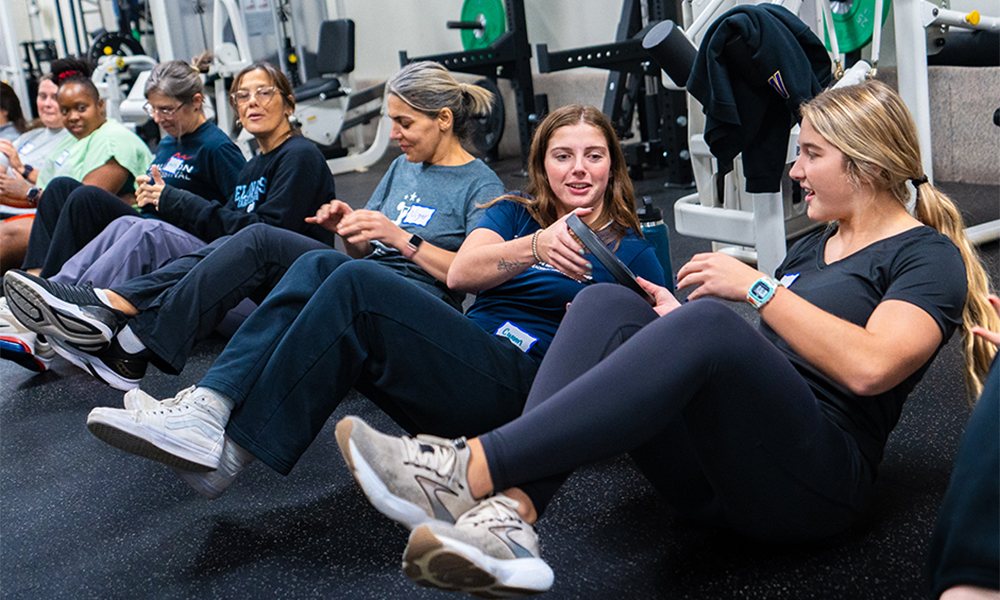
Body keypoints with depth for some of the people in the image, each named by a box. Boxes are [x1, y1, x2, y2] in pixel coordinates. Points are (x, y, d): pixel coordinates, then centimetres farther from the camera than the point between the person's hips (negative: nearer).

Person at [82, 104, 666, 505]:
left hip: (524, 385, -5)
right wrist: (535, 248, -19)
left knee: (357, 284, -26)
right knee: (320, 265, -15)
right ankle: (210, 405, -29)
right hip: (463, 364, 5)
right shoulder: (515, 213, 21)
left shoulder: (629, 250, 12)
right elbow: (462, 271, 0)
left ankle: (231, 449, -27)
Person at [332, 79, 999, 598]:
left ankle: (474, 468, -37)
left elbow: (868, 367, -16)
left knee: (706, 326, -34)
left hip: (817, 481, -7)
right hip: (714, 476, 7)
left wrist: (757, 287, -12)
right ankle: (510, 515, -36)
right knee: (607, 305, -13)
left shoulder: (929, 256, 4)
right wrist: (681, 321, 9)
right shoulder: (811, 245, 28)